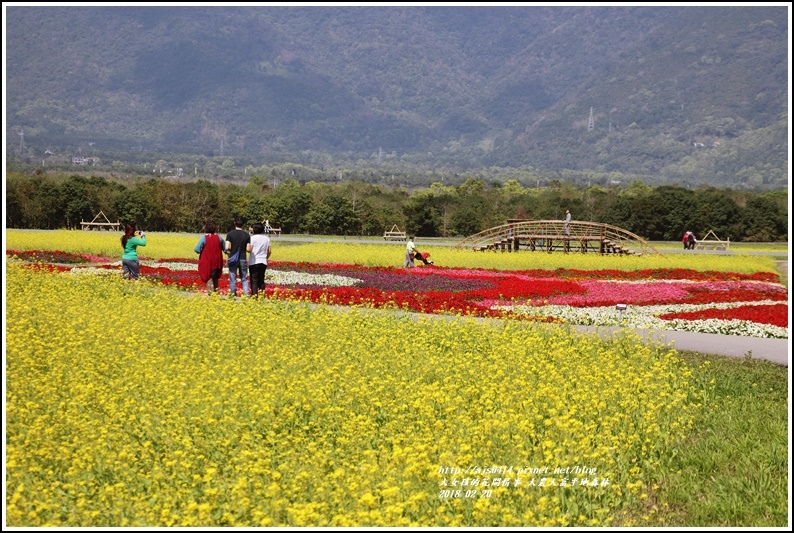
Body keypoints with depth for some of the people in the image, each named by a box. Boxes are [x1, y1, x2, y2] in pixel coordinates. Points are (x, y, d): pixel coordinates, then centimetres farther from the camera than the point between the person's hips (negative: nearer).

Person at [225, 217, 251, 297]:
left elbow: (227, 248, -13)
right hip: (243, 259, 1)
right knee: (244, 279, 10)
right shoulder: (247, 235, -2)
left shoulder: (230, 234, -6)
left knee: (233, 278, 6)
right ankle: (246, 294, 0)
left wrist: (228, 251, 8)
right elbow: (248, 249, -4)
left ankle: (233, 294, 8)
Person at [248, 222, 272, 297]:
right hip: (263, 262, 5)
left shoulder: (253, 238, -7)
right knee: (261, 279, 13)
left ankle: (254, 294, -12)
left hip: (254, 262, -5)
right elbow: (269, 251, 8)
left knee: (254, 280, -4)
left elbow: (250, 249, -13)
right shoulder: (266, 238, 7)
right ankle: (262, 293, 9)